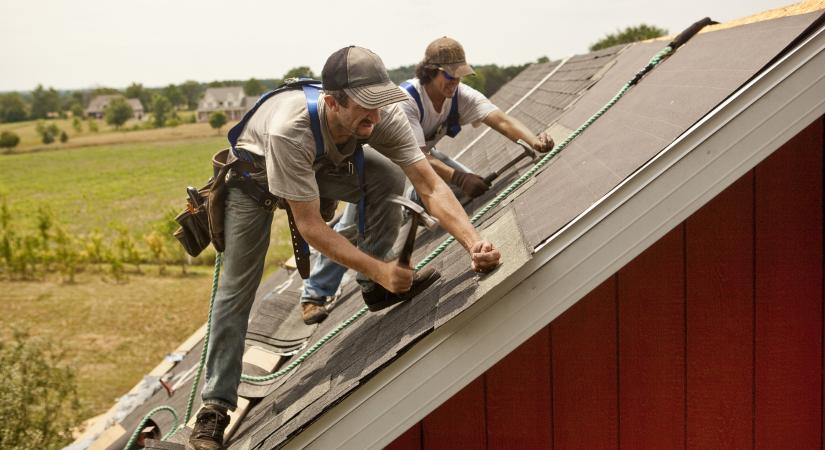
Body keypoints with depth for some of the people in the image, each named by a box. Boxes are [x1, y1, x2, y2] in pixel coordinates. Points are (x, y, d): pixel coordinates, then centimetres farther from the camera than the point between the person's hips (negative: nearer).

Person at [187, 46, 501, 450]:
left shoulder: (385, 117, -32)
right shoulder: (289, 131, -45)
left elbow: (431, 187, -33)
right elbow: (310, 226, -40)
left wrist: (474, 242, -48)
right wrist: (377, 268, -47)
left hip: (325, 163, 4)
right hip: (255, 172, -4)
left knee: (388, 177, -23)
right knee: (237, 287, -6)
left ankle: (376, 289, -7)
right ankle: (216, 404, 7)